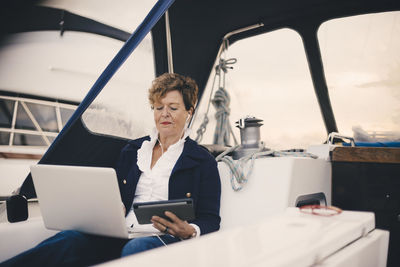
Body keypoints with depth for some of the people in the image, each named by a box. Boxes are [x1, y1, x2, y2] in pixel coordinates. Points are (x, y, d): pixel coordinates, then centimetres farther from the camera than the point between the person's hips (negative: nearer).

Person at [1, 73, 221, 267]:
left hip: (167, 240, -3)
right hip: (121, 237, 4)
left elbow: (211, 220, 3)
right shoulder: (132, 151, 21)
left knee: (136, 248, -38)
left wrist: (189, 231, -19)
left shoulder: (203, 161, 8)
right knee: (71, 239, -27)